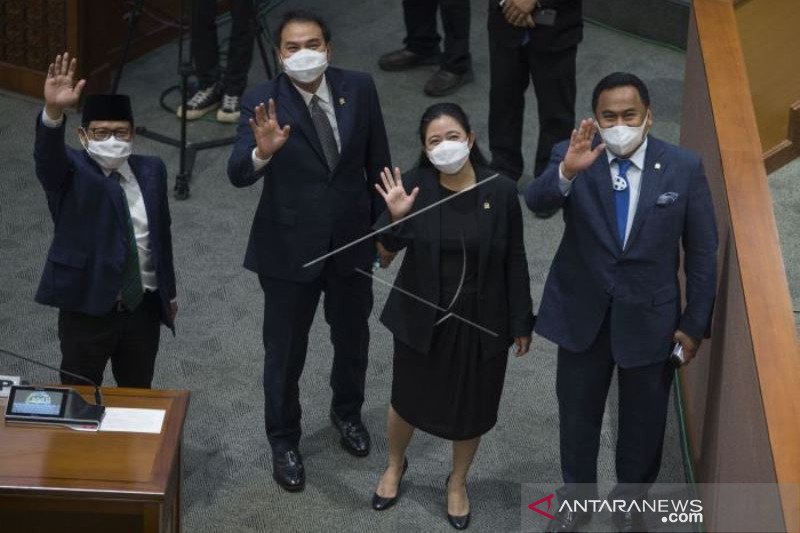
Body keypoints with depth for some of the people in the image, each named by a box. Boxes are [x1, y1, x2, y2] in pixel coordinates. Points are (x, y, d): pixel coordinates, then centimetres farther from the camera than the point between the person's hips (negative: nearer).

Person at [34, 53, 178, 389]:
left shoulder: (151, 170, 5)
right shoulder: (71, 171, -9)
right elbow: (48, 156, -33)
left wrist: (169, 292, 21)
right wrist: (54, 112, -54)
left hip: (144, 307, 4)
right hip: (86, 310, -4)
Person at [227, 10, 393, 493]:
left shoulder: (359, 88, -9)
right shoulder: (262, 103, -18)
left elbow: (378, 161, 1)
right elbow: (238, 175, -28)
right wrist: (262, 151, -50)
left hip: (352, 241, 3)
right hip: (290, 248, -3)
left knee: (353, 339, 24)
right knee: (285, 353, 11)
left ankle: (348, 412, 52)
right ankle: (284, 442, 33)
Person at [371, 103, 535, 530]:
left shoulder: (501, 191, -13)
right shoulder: (415, 185, -13)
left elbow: (514, 261, -5)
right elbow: (392, 244, -24)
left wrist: (521, 322, 0)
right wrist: (396, 217, -45)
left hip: (481, 321, 0)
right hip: (422, 317, 0)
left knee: (471, 408, 16)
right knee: (407, 399, 19)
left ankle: (458, 482, 43)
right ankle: (395, 465, 49)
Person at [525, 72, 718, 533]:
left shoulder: (684, 167, -13)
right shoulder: (574, 156, -14)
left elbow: (702, 251, -6)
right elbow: (536, 201, -33)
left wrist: (696, 322, -6)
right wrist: (567, 171, -53)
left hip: (649, 316, 0)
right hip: (583, 314, 0)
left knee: (644, 419, 19)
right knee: (577, 413, 20)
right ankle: (577, 496, 44)